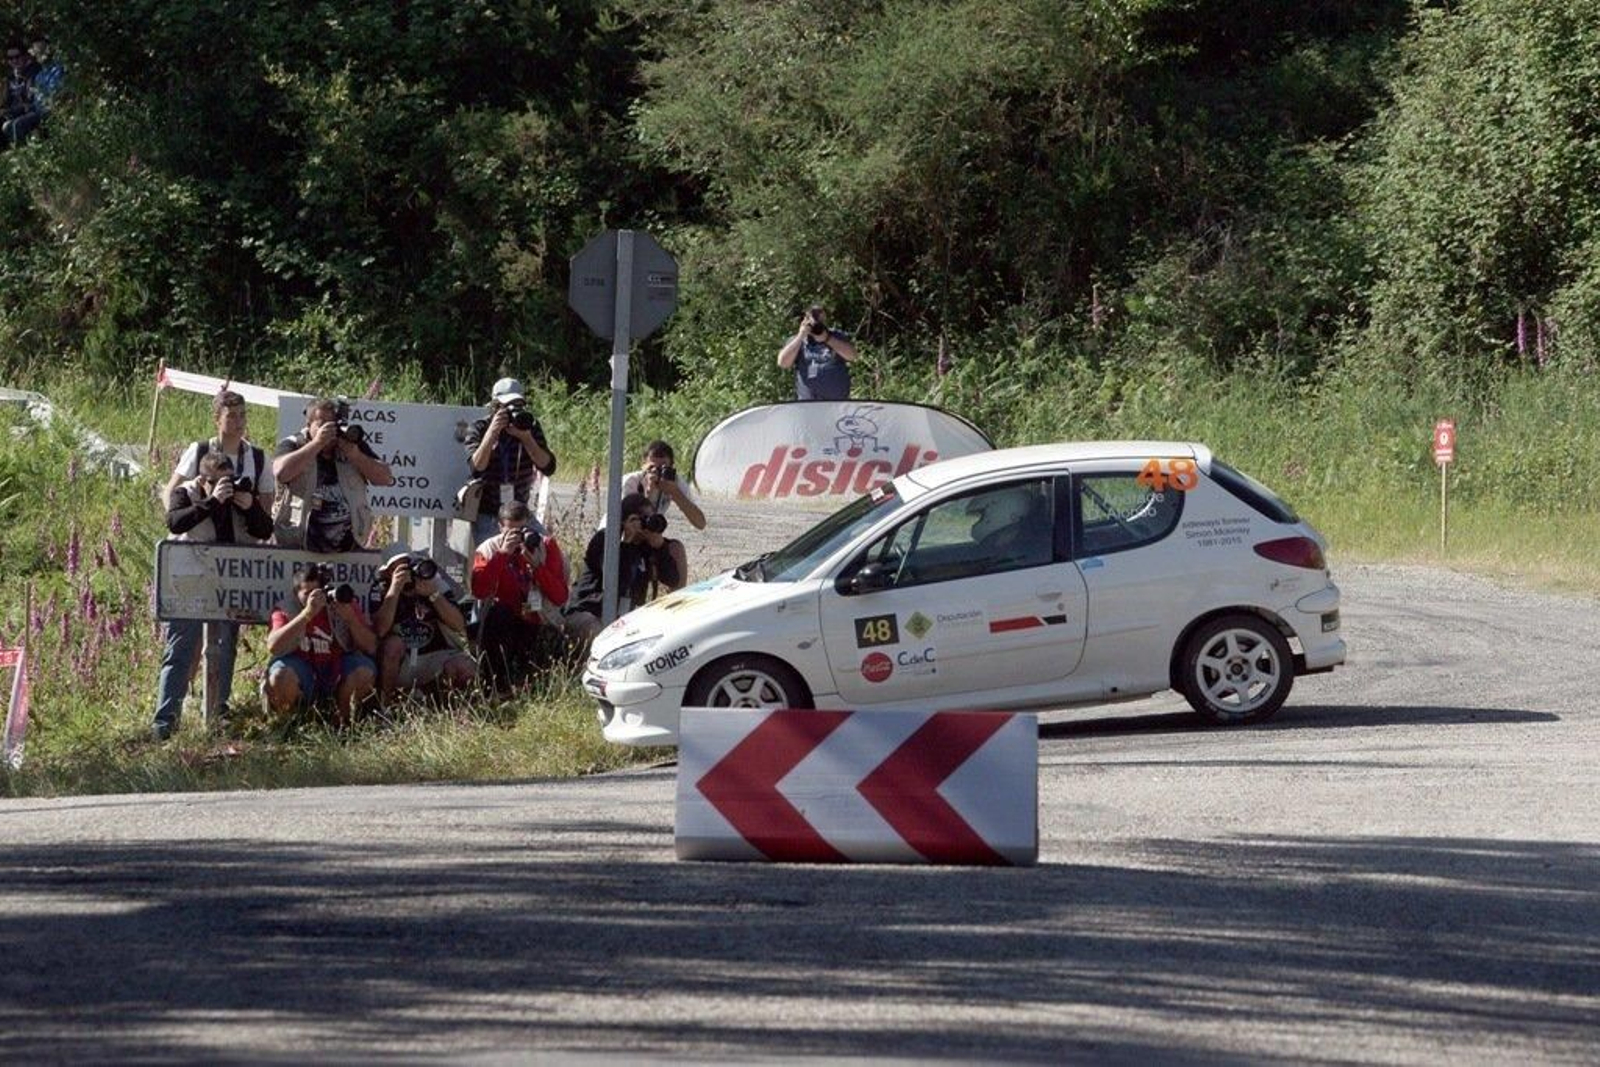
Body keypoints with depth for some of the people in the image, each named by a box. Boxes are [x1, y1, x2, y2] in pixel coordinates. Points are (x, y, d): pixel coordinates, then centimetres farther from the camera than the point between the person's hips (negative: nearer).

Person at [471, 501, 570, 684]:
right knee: (496, 613, -33)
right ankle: (496, 685, -24)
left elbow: (560, 598, -10)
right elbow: (479, 591, -20)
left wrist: (536, 564, -22)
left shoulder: (546, 546, -1)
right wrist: (502, 554, -24)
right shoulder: (489, 549, -1)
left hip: (540, 626, 0)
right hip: (500, 627, 0)